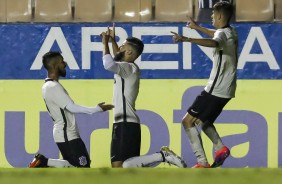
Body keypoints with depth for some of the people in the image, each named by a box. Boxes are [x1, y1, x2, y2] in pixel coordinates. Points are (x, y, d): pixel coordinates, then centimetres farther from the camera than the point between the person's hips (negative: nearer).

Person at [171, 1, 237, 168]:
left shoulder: (223, 34, -17)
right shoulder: (231, 33, 13)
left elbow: (214, 42, -44)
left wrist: (187, 39, -54)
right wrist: (198, 28, 51)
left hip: (216, 90, -10)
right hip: (226, 90, 10)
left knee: (188, 121, -4)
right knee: (203, 121, 24)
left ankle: (202, 162, -12)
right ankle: (220, 148, 0)